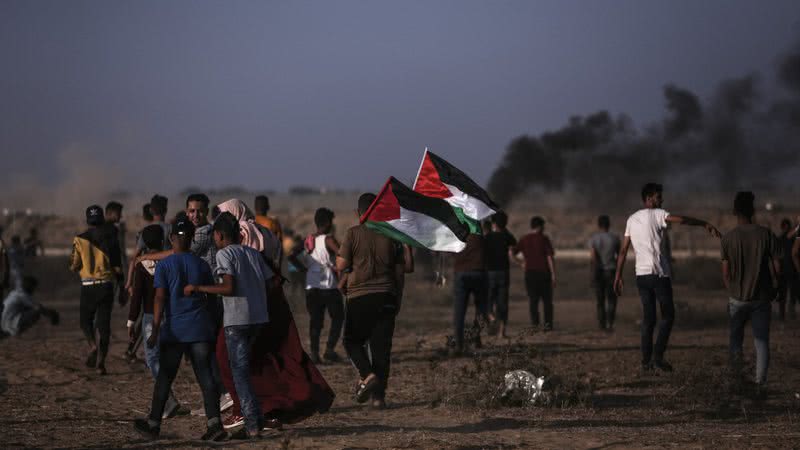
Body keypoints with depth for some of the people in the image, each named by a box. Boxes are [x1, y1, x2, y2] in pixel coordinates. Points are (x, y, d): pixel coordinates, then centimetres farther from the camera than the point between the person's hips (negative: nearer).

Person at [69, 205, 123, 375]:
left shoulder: (80, 240, -3)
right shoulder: (110, 239, -1)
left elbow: (74, 267, -3)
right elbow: (117, 268, -1)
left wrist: (72, 261, 18)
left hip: (88, 285, -1)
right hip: (106, 284, 1)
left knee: (86, 320, 16)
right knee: (104, 324, 5)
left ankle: (93, 345, -12)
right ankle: (100, 361, -2)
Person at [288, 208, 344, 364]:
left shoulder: (308, 241, 10)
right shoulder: (328, 240, -8)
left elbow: (292, 256, 11)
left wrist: (304, 269, 14)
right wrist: (337, 267, -6)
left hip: (311, 286, 5)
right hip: (329, 286, -5)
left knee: (315, 321, 7)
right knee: (337, 317, 9)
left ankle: (314, 352, -4)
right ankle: (330, 350, -2)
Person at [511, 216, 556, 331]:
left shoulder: (524, 240, 5)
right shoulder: (544, 239, -5)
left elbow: (511, 254, -1)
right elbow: (550, 257, -9)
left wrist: (521, 263, 8)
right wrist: (553, 275, -7)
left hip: (530, 273, 2)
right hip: (544, 272, -2)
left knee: (532, 300, 6)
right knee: (547, 300, 7)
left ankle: (535, 323, -1)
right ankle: (548, 323, 3)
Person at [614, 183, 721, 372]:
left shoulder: (631, 220, 13)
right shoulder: (657, 214, -6)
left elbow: (623, 251, 12)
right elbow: (682, 220, -22)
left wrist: (618, 276, 14)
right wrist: (706, 224, -19)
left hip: (641, 276, 6)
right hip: (659, 274, -6)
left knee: (648, 317, 10)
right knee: (668, 315, 2)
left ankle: (646, 361, 7)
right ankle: (658, 356, -8)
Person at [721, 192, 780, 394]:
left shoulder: (728, 238, -5)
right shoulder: (766, 234, -6)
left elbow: (725, 273, -3)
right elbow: (777, 267, -5)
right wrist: (772, 287, 13)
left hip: (737, 298, 0)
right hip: (761, 297, 0)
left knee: (736, 333, 24)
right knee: (761, 340, 4)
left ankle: (736, 355, -2)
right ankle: (760, 382, -4)